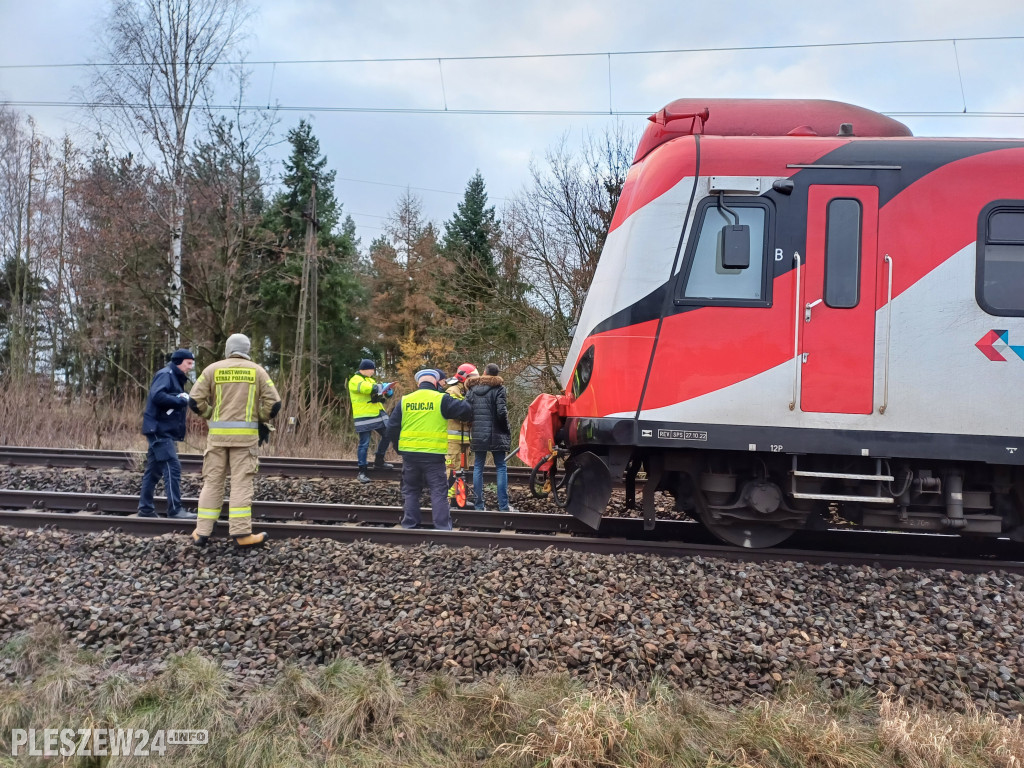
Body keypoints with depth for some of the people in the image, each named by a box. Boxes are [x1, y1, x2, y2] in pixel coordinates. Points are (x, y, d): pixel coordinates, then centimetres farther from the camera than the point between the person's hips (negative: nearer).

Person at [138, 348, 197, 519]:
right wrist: (181, 401, -17)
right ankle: (175, 510, -14)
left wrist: (186, 400, 0)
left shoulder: (176, 378, 21)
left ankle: (145, 508, 17)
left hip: (164, 430, 10)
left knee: (154, 470, 12)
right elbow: (157, 396, -24)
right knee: (172, 467, -14)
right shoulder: (165, 374, -9)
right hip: (160, 429, -10)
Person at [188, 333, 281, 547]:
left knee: (212, 481, 8)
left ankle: (202, 532, 9)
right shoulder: (257, 371, 4)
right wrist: (260, 420, 12)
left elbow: (195, 400, -2)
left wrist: (211, 415, 13)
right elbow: (273, 403, -3)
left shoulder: (213, 369, 5)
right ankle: (241, 533, -4)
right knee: (241, 483, -1)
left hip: (218, 433, 1)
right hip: (245, 434, -1)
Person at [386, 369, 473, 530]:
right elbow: (466, 411, -9)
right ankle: (443, 527, 3)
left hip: (409, 453, 3)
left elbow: (392, 428, 7)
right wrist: (459, 400, 14)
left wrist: (400, 448, 20)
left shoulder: (405, 401, 5)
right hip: (433, 455, -3)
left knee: (410, 490, 16)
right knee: (439, 492, 4)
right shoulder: (441, 399, -5)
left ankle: (409, 525, 19)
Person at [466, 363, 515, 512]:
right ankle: (503, 506, 0)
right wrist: (506, 430, -1)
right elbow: (501, 412, -14)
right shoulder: (498, 388, -5)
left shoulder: (472, 389, 7)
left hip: (477, 435, 3)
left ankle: (479, 505, 8)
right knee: (501, 468, 3)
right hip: (496, 435, -3)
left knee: (478, 467, 9)